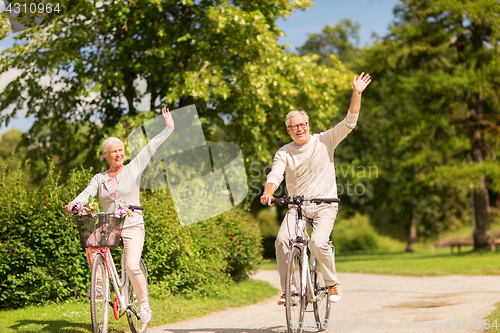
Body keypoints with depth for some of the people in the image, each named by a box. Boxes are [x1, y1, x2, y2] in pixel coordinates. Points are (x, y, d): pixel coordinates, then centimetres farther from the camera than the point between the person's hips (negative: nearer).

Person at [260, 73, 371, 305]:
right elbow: (275, 174, -13)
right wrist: (268, 193, -34)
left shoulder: (324, 142, -1)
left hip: (324, 205, -2)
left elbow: (349, 123, -7)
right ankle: (287, 289, -8)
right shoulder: (284, 153, 2)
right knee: (282, 240, -21)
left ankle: (332, 283, 0)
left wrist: (357, 94, -16)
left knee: (318, 242, -25)